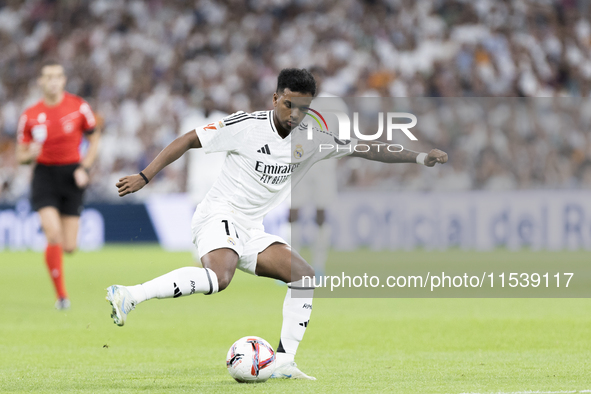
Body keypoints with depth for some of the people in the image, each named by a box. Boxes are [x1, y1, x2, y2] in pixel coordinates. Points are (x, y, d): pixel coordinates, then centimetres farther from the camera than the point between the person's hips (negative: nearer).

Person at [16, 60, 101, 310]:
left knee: (69, 246, -3)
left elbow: (94, 138, 10)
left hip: (71, 176, 1)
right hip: (45, 175, -1)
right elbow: (20, 156, 6)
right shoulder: (30, 116, -1)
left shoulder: (78, 106, -2)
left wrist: (85, 168, -3)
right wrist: (30, 154, -18)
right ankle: (61, 295, -9)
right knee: (54, 236, -21)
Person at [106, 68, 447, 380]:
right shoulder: (246, 125, -12)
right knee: (218, 277, -35)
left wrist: (419, 157, 4)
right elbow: (189, 140, -7)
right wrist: (144, 177, -11)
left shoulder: (310, 141, 5)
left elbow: (364, 149, 10)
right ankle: (129, 295, -36)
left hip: (252, 232, 7)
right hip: (219, 215, -7)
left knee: (305, 276, -3)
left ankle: (284, 361, -2)